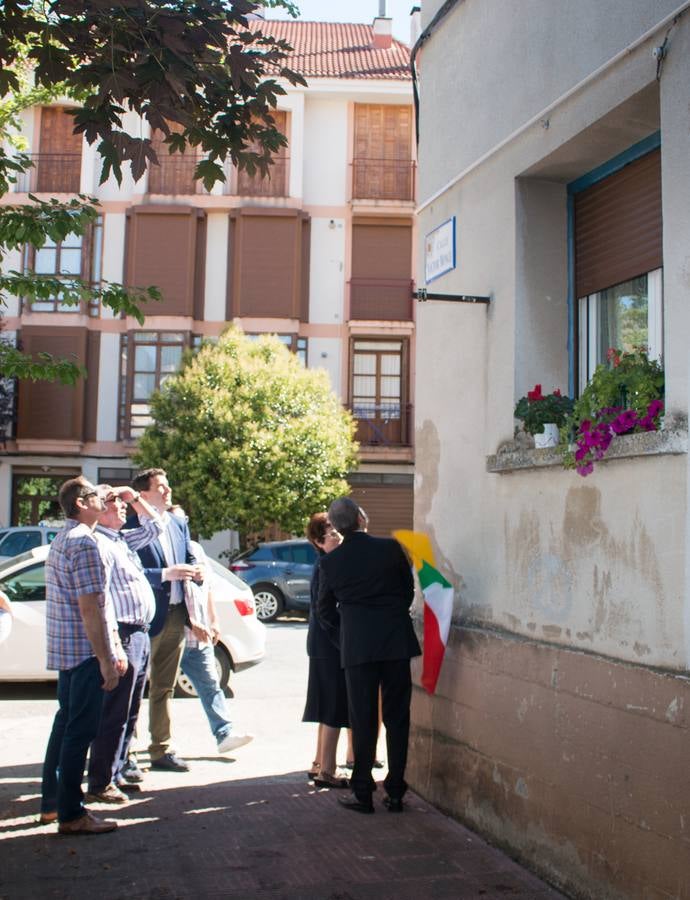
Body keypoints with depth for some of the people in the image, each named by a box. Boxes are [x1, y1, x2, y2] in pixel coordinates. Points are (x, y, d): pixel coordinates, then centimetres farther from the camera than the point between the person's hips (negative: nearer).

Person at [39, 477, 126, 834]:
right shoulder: (84, 543, -17)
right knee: (80, 731, -4)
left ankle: (52, 803, 24)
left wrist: (113, 647, 22)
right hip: (85, 651, -10)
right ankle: (70, 814, 2)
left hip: (64, 650, 10)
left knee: (65, 724, 16)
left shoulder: (61, 540, 16)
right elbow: (90, 608, -22)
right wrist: (106, 660, -19)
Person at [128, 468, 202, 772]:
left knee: (164, 687, 14)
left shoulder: (179, 525, 13)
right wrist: (166, 574, -23)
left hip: (176, 614, 7)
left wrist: (194, 571, -3)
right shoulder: (132, 528, -11)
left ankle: (162, 750, 21)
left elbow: (189, 559, 19)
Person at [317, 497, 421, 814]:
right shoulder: (391, 548, -3)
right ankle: (395, 792, 13)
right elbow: (409, 590, 10)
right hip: (397, 642, 1)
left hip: (357, 646, 0)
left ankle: (362, 793, 9)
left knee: (363, 720, 7)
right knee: (397, 719, 8)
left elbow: (324, 609, 10)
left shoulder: (330, 562, -1)